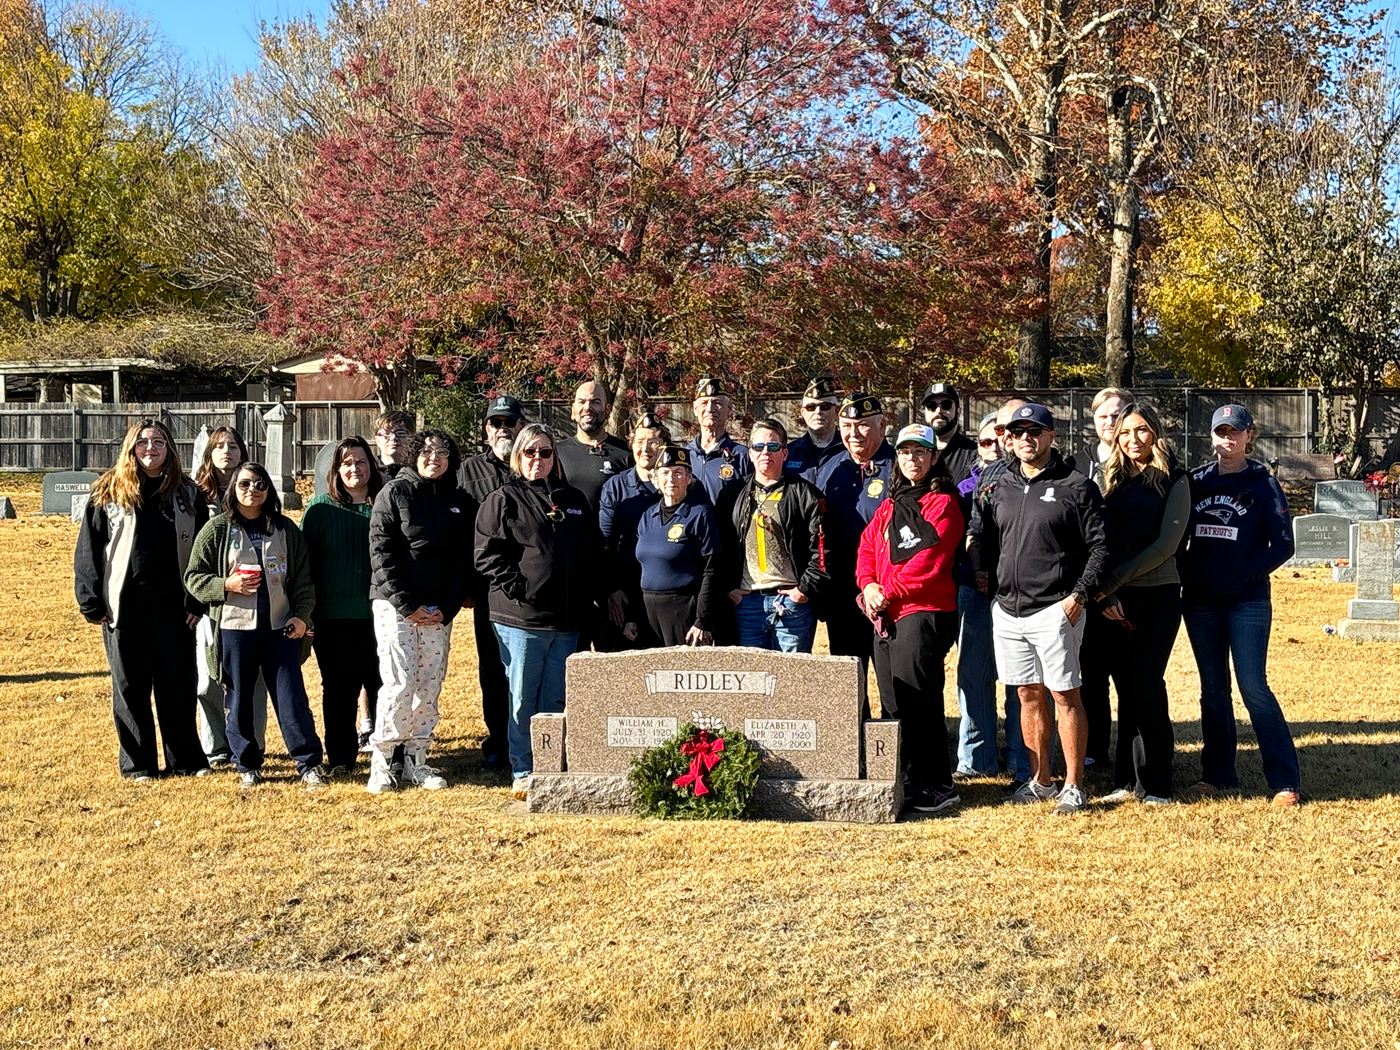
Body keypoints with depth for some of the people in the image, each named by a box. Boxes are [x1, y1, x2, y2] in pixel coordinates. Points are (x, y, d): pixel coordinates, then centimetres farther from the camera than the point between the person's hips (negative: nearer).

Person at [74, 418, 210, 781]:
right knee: (131, 687, 6)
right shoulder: (108, 493, 1)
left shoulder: (187, 494, 6)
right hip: (124, 607, -1)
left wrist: (198, 602, 0)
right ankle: (137, 763, 15)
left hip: (174, 606, 1)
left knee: (179, 684, 6)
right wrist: (91, 602, -3)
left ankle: (186, 758, 18)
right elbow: (88, 551, 2)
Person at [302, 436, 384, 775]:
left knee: (382, 684, 2)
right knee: (339, 689, 5)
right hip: (334, 617, -1)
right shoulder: (320, 509, 4)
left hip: (378, 615, 1)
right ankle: (340, 757, 14)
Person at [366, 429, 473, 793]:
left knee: (430, 686, 5)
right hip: (396, 604, -4)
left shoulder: (458, 501, 11)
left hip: (439, 610, 5)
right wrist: (408, 605, -13)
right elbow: (381, 554, -8)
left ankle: (416, 761, 13)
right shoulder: (394, 493, -2)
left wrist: (448, 608, -3)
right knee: (399, 682, -11)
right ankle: (381, 762, -2)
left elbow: (463, 559, 10)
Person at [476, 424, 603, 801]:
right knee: (522, 700, 1)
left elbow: (594, 553, 19)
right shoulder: (503, 500, 0)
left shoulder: (573, 500, 16)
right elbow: (488, 554, -7)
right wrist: (518, 589, -15)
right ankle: (523, 773, 8)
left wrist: (585, 595, 6)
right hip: (521, 618, -5)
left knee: (556, 700, 10)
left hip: (567, 619, 5)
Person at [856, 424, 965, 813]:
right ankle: (905, 782, 16)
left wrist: (887, 593, -10)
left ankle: (936, 787, -5)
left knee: (916, 700, -11)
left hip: (924, 611, -8)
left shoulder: (942, 503, -3)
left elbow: (928, 562, -12)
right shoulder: (888, 507, 21)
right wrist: (869, 585, -5)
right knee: (893, 703, 9)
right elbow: (868, 547, 14)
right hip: (886, 617, 8)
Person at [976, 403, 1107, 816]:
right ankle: (1040, 779, 22)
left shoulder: (1076, 486, -4)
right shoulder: (1000, 487, 13)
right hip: (1007, 610, 6)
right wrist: (986, 581, 8)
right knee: (1029, 695, 12)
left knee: (1065, 695, -3)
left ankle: (1073, 786, 4)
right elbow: (988, 544, 20)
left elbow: (1100, 546, -7)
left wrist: (1079, 595, -13)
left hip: (1055, 610, -6)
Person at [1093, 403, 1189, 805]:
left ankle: (1156, 784, 0)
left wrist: (1112, 581, -12)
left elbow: (1166, 544, -9)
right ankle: (1128, 780, 12)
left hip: (1158, 594, -3)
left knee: (1146, 686, -7)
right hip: (1113, 598, 4)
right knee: (1126, 689, 6)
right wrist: (1104, 594, -8)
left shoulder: (1173, 481, 0)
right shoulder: (1108, 479, 11)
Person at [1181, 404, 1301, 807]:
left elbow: (1282, 545, -5)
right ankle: (1218, 775, 19)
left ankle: (1286, 780, -5)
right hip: (1199, 600, 4)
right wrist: (1185, 574, 0)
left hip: (1247, 601, -4)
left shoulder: (1262, 484, -2)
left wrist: (1245, 573, -15)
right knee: (1213, 689, 10)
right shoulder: (1196, 481, 9)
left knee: (1254, 686, -10)